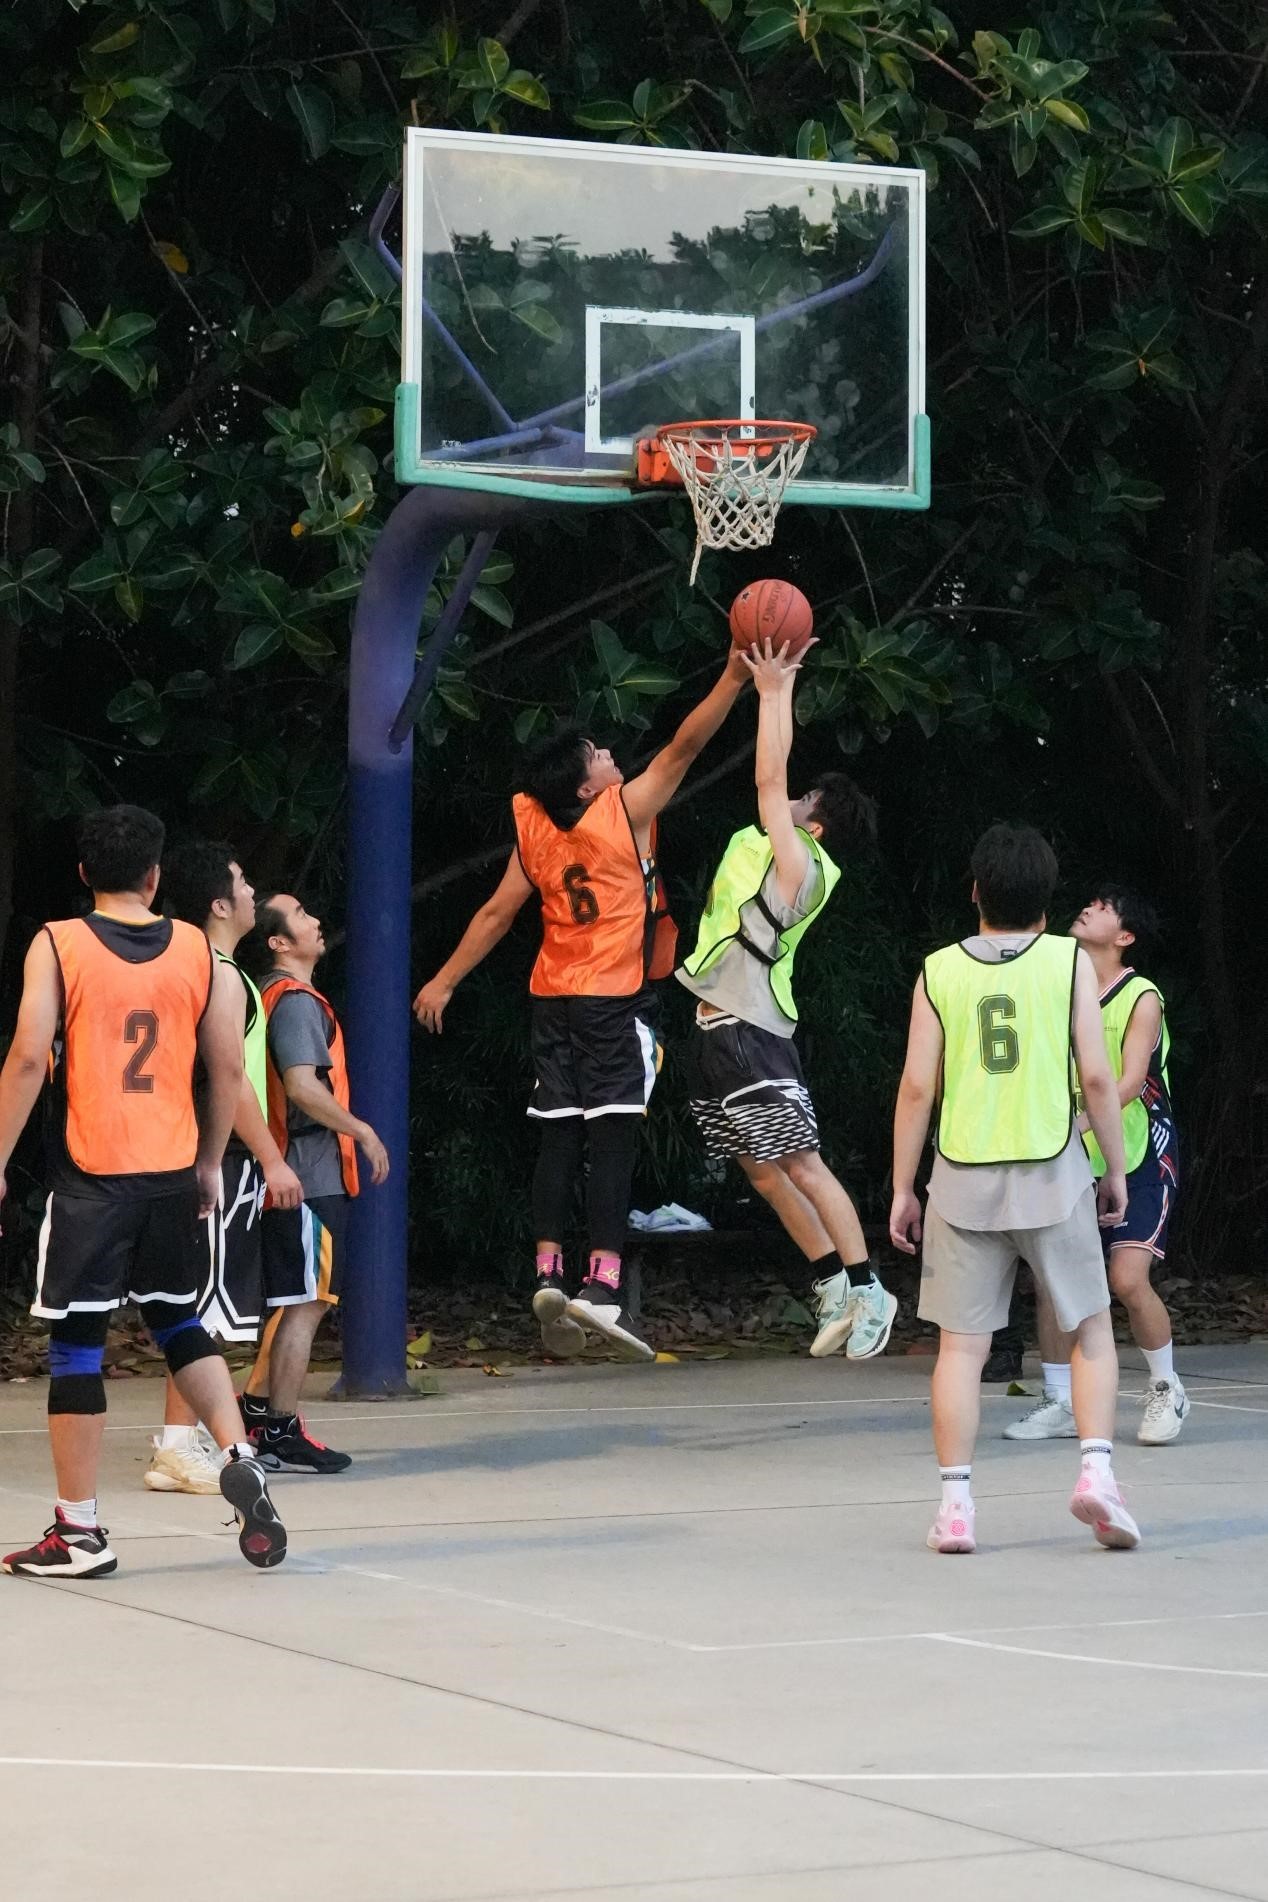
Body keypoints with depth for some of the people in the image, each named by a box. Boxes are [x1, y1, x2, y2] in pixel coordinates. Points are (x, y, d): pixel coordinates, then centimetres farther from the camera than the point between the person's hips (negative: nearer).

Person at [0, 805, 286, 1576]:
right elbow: (229, 1069, 5)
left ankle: (80, 1531, 4)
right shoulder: (198, 949, 5)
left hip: (90, 1174, -4)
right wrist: (209, 1163, 16)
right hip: (172, 1171, 4)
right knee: (178, 1320, 22)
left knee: (77, 1341, 2)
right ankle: (240, 1456, 4)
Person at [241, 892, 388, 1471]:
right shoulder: (296, 1001, -15)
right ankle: (281, 1435, -2)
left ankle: (257, 1407, 24)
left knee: (293, 1301, 19)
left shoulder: (273, 996, 16)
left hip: (288, 1177, 10)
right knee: (306, 1303, -5)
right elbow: (303, 1086, -25)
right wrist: (362, 1131, -16)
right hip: (311, 1178, -10)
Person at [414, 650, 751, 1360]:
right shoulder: (627, 811, -9)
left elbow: (496, 914, 8)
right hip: (619, 1000, -5)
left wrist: (445, 982, 16)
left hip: (555, 996, 5)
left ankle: (549, 1273, -3)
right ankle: (602, 1286, -17)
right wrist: (735, 678, -9)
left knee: (560, 1134, 7)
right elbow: (684, 748, -11)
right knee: (614, 1137, -9)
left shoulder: (534, 830, 4)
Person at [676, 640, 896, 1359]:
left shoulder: (799, 864, -12)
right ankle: (836, 1285, 16)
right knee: (762, 1170, 11)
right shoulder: (771, 848, 11)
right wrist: (781, 684, 15)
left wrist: (773, 691, -12)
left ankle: (866, 1289, -4)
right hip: (717, 1029, 10)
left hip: (752, 1034, -10)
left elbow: (770, 779, -16)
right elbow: (773, 781, 18)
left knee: (800, 1163, -8)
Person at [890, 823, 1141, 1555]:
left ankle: (956, 1503, 0)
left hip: (963, 1178, 1)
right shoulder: (1070, 960, -1)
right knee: (1092, 1329, 13)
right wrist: (1116, 1170, 6)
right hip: (1052, 1175, -1)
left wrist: (903, 1189, 7)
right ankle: (1096, 1470, -3)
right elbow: (1096, 1076, -5)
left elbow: (918, 1086, 0)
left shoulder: (939, 971, 3)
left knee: (962, 1346, 5)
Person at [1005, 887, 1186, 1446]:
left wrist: (1081, 1121, -39)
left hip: (1141, 1158, -6)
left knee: (1128, 1279, -16)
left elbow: (1130, 1081, -25)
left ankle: (1166, 1389, 6)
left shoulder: (1141, 998, -14)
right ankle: (1060, 1404, 9)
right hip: (1079, 1157, 6)